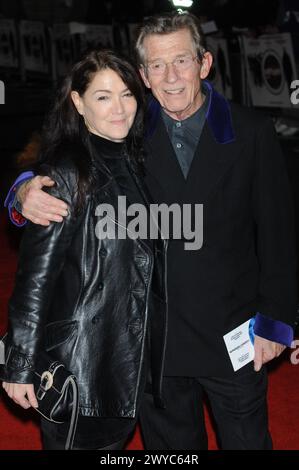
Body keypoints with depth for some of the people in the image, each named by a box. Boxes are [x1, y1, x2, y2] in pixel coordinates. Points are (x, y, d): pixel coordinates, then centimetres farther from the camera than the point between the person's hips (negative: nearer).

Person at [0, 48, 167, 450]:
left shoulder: (134, 163, 8)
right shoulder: (66, 173, -15)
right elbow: (36, 273, -16)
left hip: (132, 354, 7)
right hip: (80, 361, -7)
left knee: (115, 439, 20)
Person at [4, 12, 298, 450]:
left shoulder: (251, 131, -6)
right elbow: (61, 178, -1)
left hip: (234, 338, -1)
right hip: (154, 337, 1)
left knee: (247, 441, 17)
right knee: (170, 443, 20)